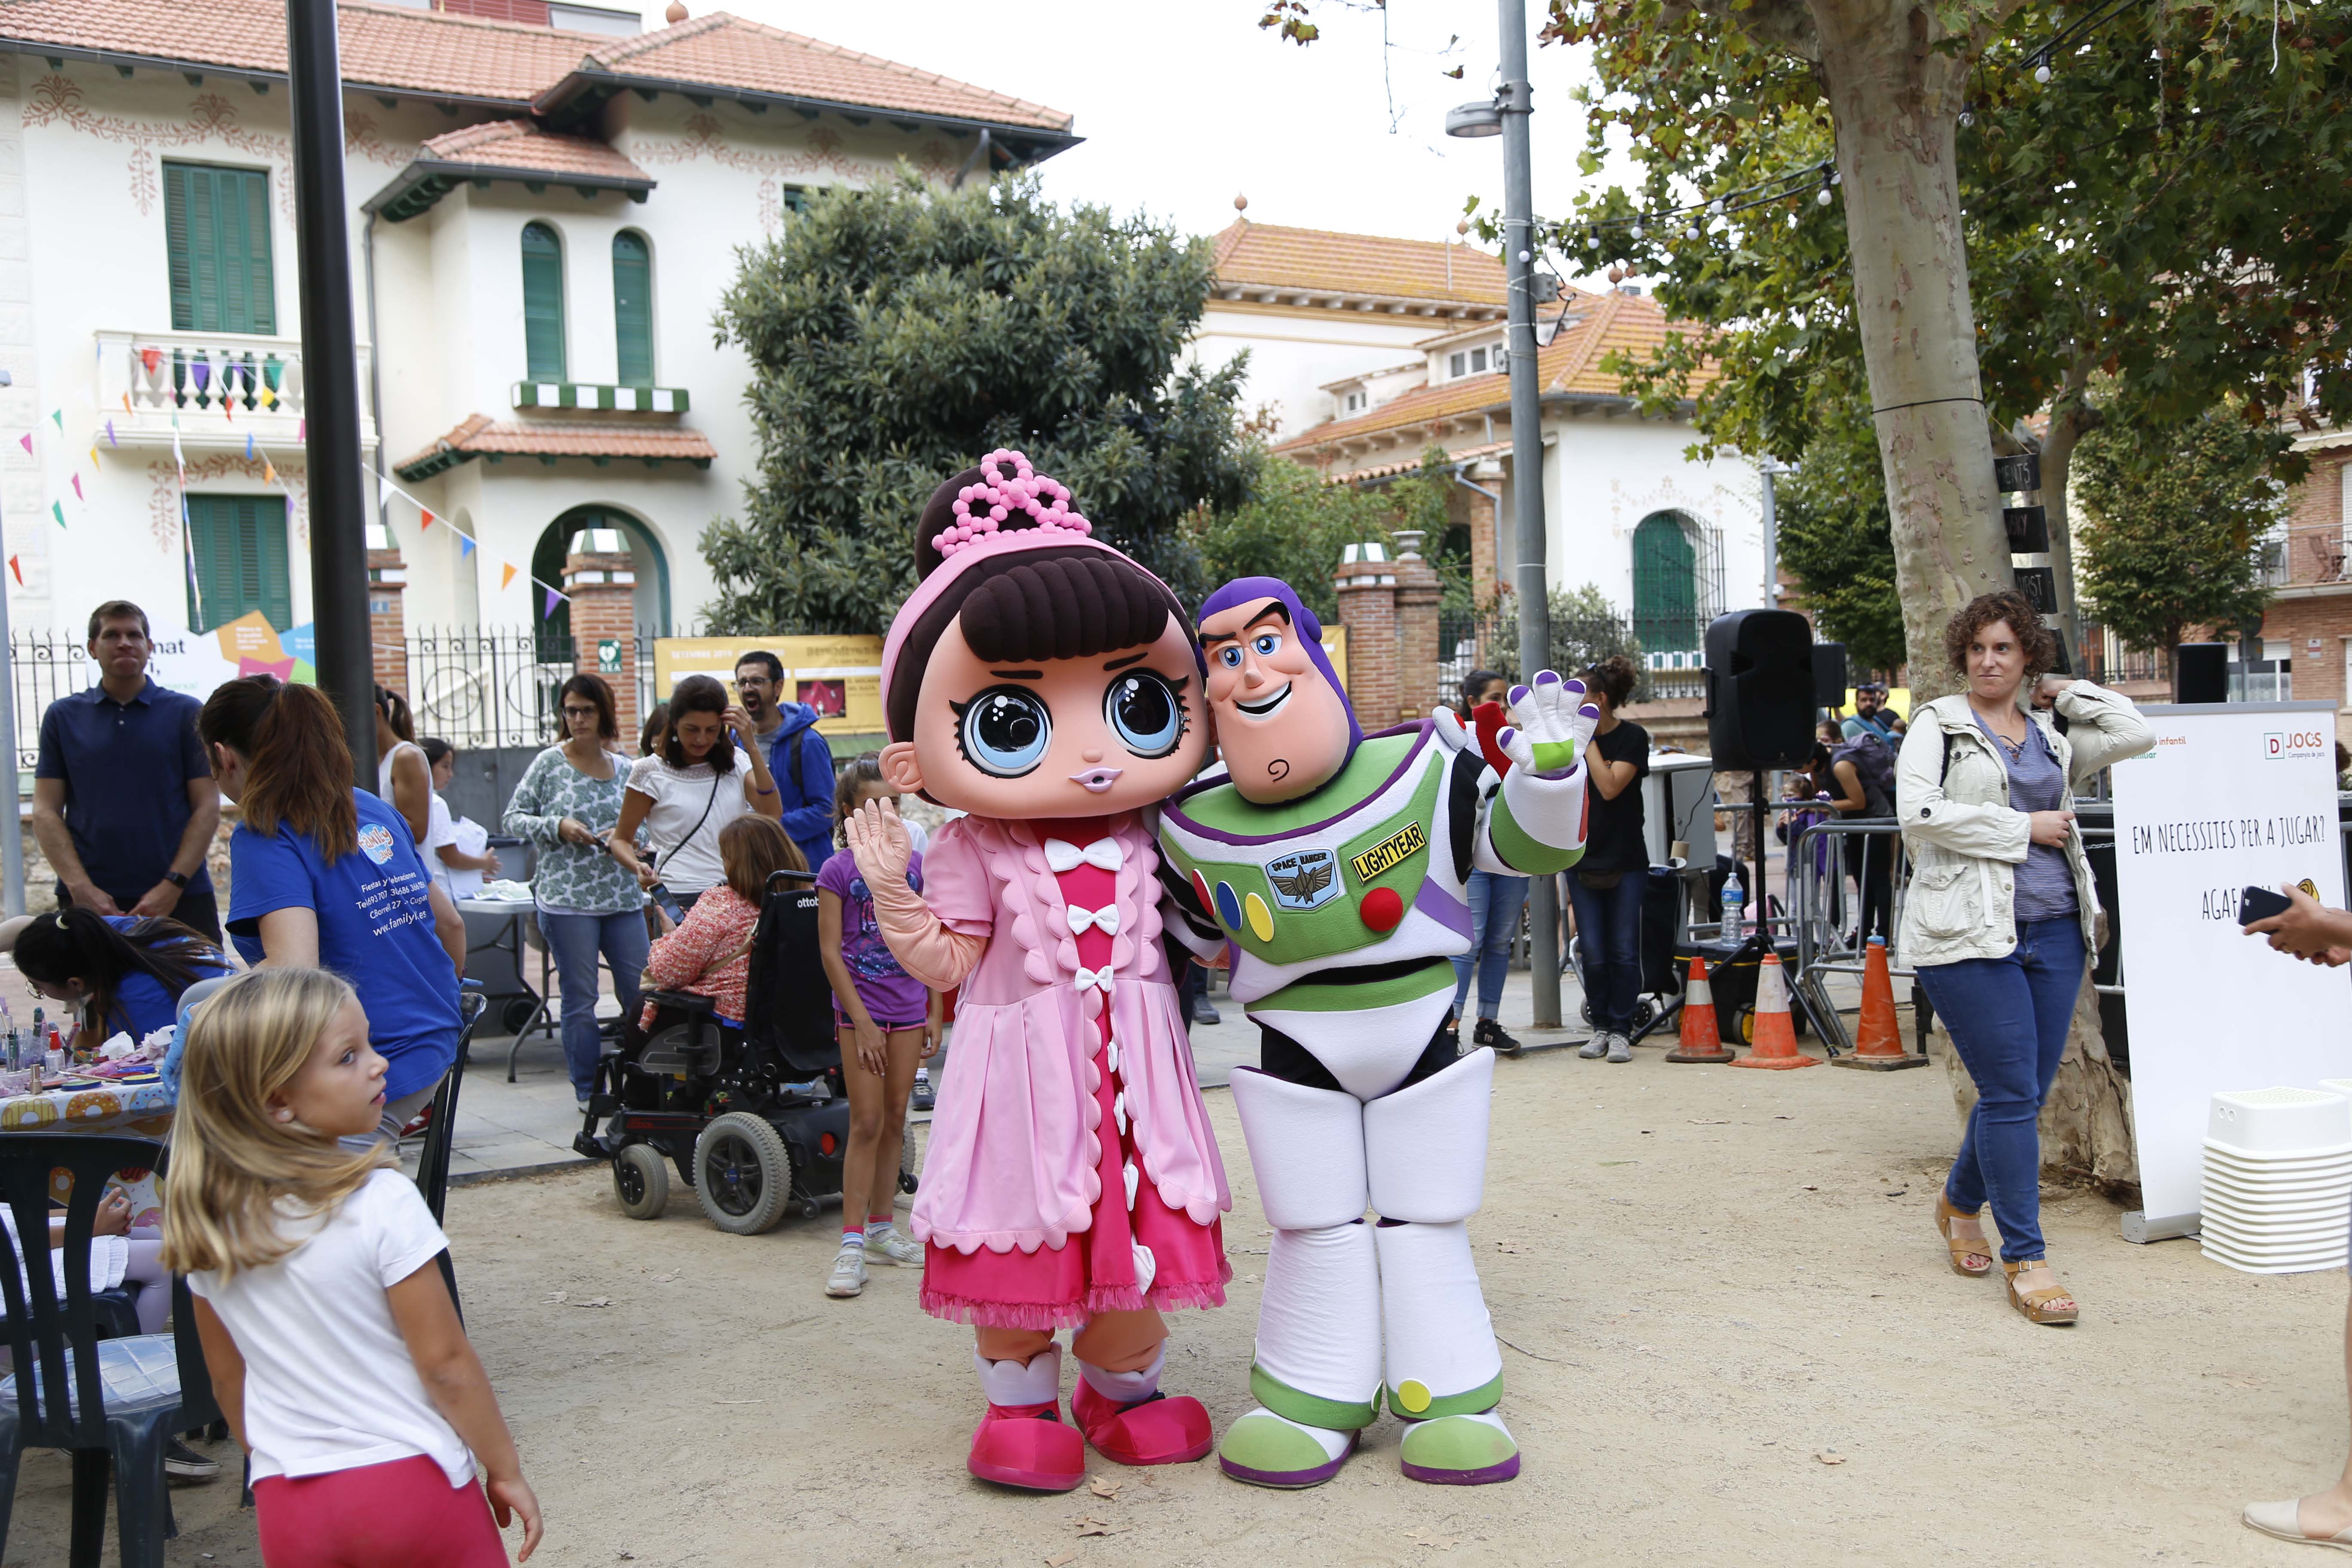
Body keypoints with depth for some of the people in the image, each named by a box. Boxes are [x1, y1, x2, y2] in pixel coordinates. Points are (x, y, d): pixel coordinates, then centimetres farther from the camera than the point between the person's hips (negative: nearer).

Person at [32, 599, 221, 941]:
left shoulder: (187, 713, 7)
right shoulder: (62, 717, 12)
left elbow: (207, 808, 3)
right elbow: (45, 812, 7)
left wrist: (173, 886, -9)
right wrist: (81, 888, -7)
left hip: (180, 900, -1)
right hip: (89, 900, 1)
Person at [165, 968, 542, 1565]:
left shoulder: (208, 1225, -1)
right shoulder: (381, 1204, -18)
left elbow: (228, 1383, 9)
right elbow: (445, 1364, -13)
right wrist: (505, 1470, -2)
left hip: (288, 1501, 5)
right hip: (409, 1482, -5)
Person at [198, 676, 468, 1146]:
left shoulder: (266, 838, -13)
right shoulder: (375, 811, 11)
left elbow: (293, 972, -27)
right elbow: (449, 921, 19)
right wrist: (441, 1004, 34)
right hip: (435, 1050, 8)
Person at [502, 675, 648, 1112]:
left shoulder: (625, 769, 8)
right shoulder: (549, 763, 0)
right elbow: (512, 818, 2)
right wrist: (557, 826, -13)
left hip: (623, 898, 3)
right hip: (566, 899, -3)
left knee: (640, 993, 3)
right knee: (580, 998, 3)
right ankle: (589, 1089, 15)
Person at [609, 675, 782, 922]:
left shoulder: (737, 761, 11)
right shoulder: (651, 772, 2)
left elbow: (771, 815, -4)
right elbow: (621, 839, 8)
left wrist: (751, 745, -7)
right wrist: (638, 867, -15)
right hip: (680, 900, -3)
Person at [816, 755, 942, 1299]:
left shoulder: (914, 863, 5)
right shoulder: (837, 870, -6)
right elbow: (830, 952, -8)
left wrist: (935, 1012, 7)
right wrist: (861, 1020, -13)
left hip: (909, 1008, 4)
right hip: (861, 1009, -4)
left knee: (895, 1118, 10)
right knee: (866, 1122, -6)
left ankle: (881, 1230, 21)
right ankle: (852, 1244, -1)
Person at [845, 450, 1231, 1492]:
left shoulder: (1148, 837, 0)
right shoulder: (974, 853, -9)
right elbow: (943, 963, -5)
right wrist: (890, 890, -15)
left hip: (1132, 1058, 3)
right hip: (1024, 1063, -3)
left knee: (1145, 1228, 10)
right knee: (1021, 1233, 6)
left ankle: (1122, 1385, 33)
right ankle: (1021, 1401, 27)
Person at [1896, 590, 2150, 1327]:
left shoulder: (2053, 735, 18)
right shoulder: (1938, 723, 3)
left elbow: (2135, 734, 6)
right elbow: (1920, 812, -11)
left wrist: (2061, 692, 12)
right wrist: (2024, 828, -9)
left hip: (2053, 929, 5)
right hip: (1968, 933, -5)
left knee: (2025, 1092, 8)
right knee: (2012, 1092, -8)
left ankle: (1961, 1200, 34)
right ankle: (2024, 1259, 2)